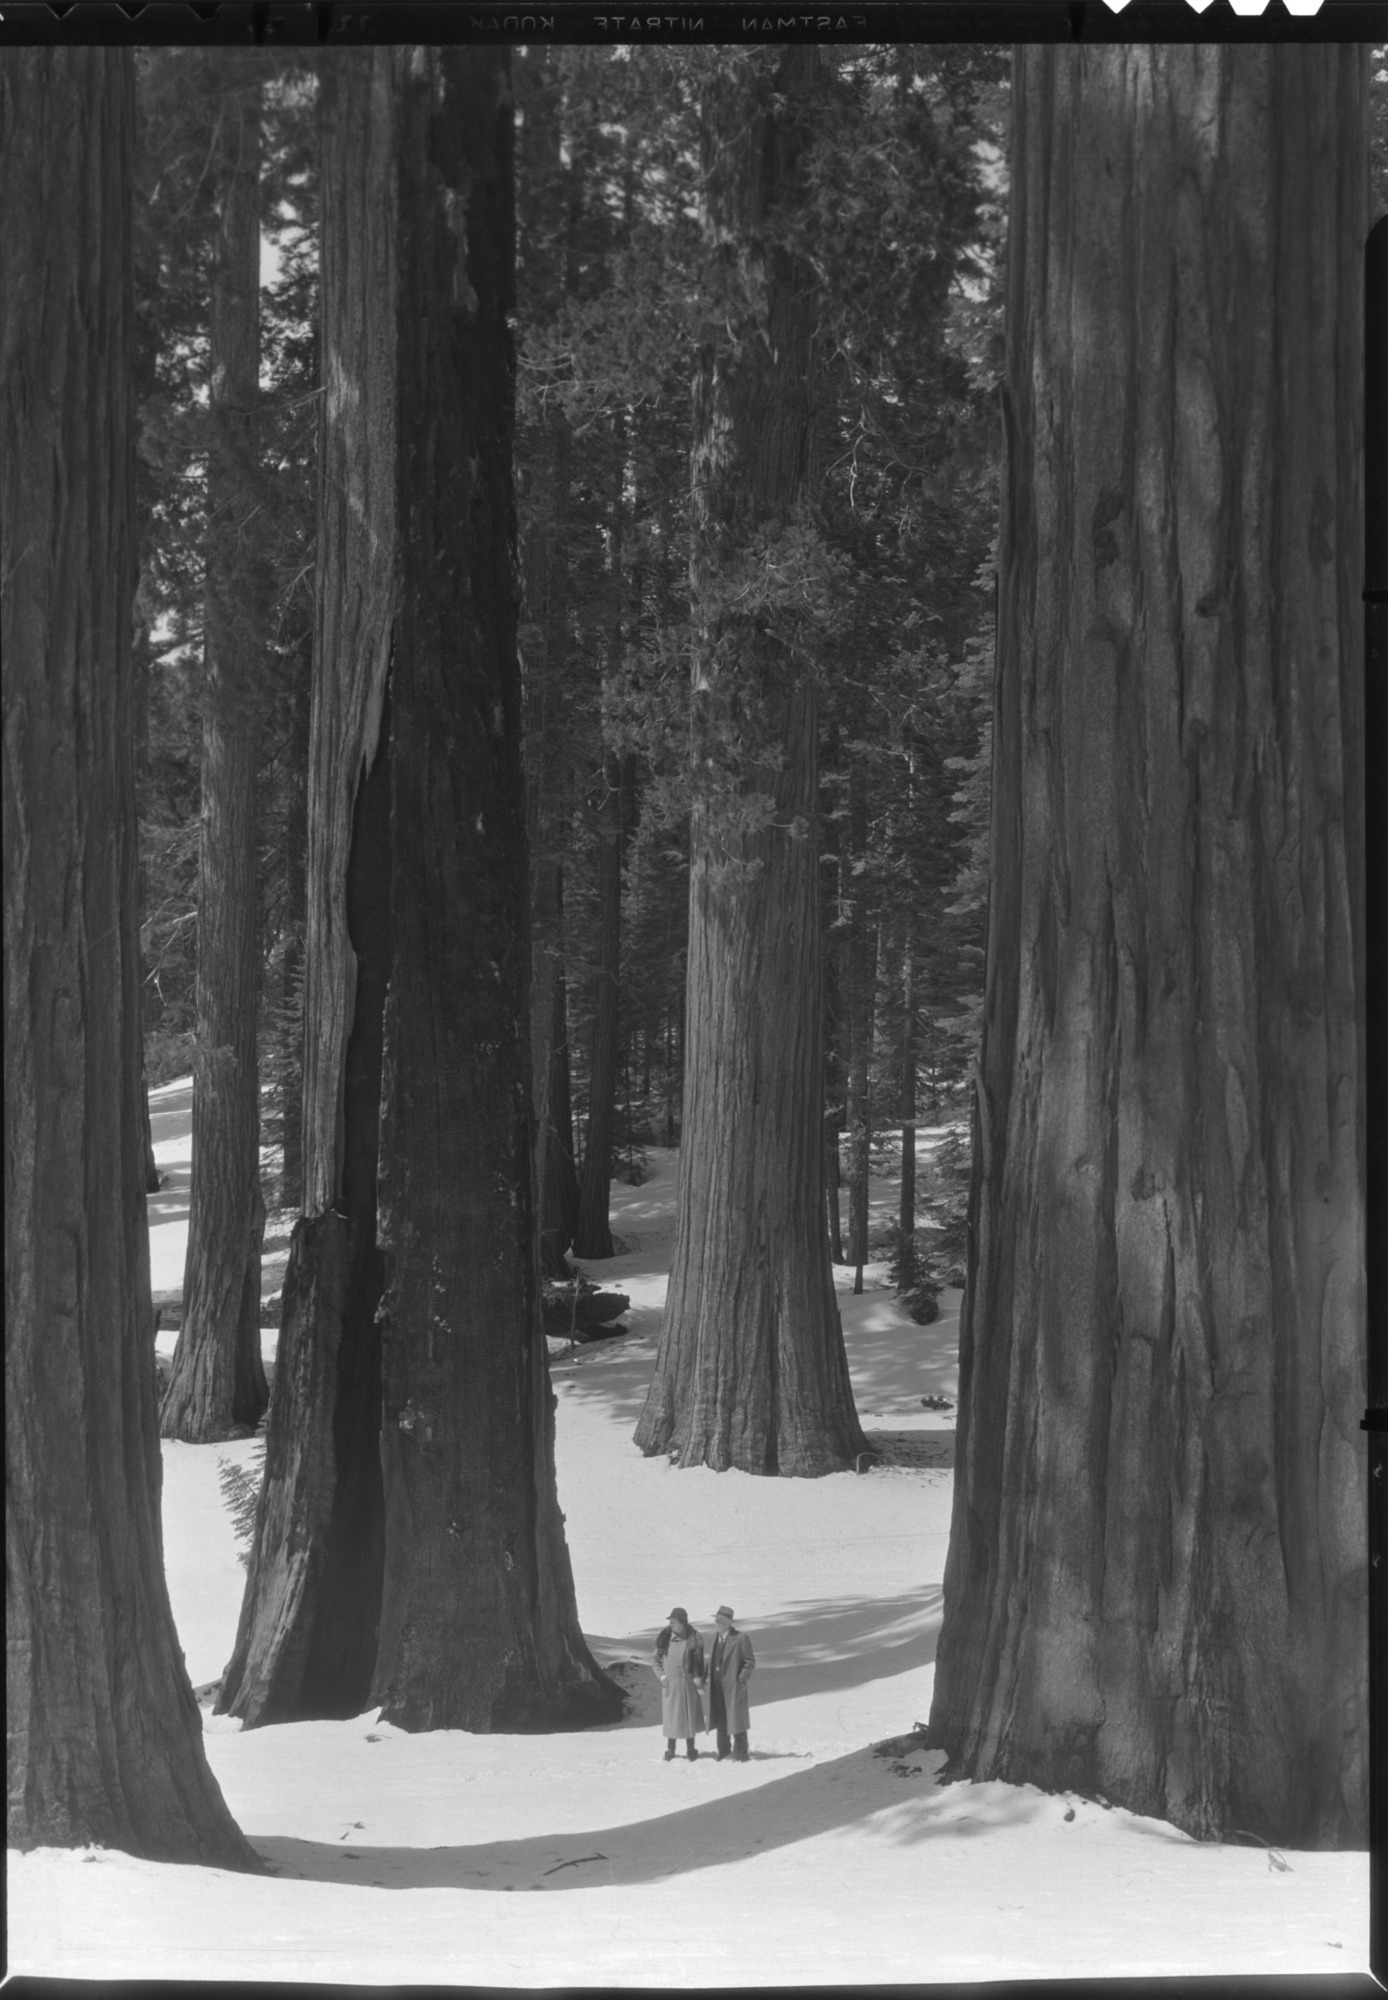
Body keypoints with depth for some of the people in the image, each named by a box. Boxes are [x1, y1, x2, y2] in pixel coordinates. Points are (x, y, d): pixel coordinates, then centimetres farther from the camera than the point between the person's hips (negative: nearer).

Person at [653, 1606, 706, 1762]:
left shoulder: (693, 1639, -7)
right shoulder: (665, 1639, -3)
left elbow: (699, 1662, -2)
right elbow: (656, 1660, 5)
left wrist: (698, 1679, -10)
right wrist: (662, 1676, -7)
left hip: (688, 1682, -1)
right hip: (670, 1683, 1)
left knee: (689, 1715, 6)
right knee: (670, 1715, 6)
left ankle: (690, 1749, 19)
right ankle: (670, 1749, 19)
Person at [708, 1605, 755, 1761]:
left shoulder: (741, 1638, -10)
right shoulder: (718, 1638, 11)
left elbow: (750, 1662, -9)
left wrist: (740, 1680, -14)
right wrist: (709, 1677, 8)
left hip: (734, 1687, -6)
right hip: (718, 1687, 6)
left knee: (736, 1720, -1)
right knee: (720, 1720, 12)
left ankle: (740, 1755, 8)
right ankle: (723, 1752, 22)